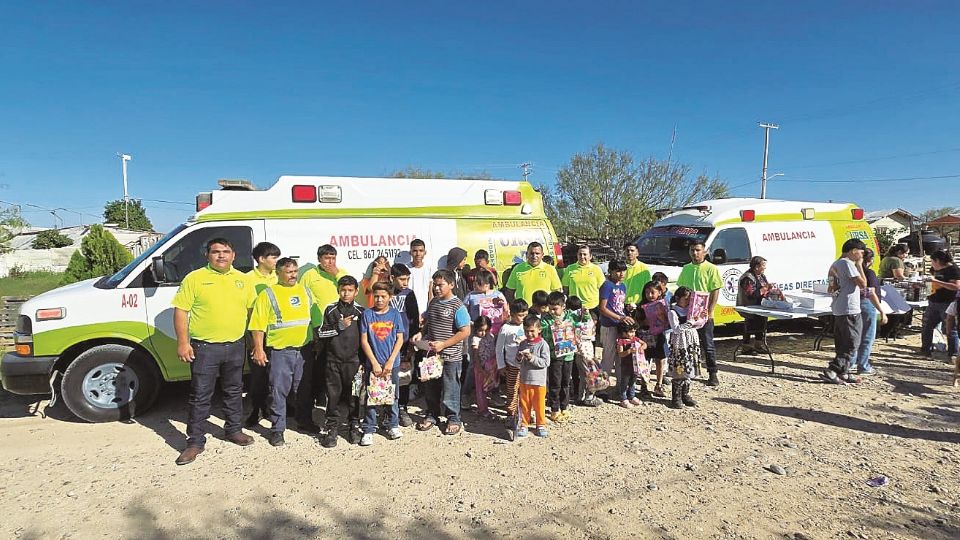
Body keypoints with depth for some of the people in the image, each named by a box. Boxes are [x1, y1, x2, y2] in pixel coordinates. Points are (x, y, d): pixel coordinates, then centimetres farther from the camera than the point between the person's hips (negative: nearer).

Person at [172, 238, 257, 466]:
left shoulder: (243, 280, 7)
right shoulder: (195, 278, -4)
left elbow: (252, 310, 13)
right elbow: (180, 311, -6)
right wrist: (183, 343, -12)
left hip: (235, 346, 4)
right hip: (204, 347, -3)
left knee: (234, 391, 16)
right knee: (200, 396, 3)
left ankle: (234, 430, 32)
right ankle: (195, 441, 14)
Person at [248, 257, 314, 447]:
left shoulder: (305, 291, 11)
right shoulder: (268, 294, -4)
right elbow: (258, 325, -8)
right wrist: (259, 349, -14)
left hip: (303, 349, 4)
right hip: (279, 351, -4)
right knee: (278, 392, -1)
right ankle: (277, 430, 9)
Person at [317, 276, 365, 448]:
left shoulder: (360, 311, 3)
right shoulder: (331, 310, 3)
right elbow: (321, 333, 1)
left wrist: (363, 360, 3)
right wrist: (339, 327, -13)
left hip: (353, 360, 0)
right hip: (333, 359, 0)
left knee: (354, 395, 6)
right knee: (333, 394, 4)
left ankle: (354, 426, 21)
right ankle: (331, 427, 15)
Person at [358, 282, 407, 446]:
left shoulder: (395, 314, 0)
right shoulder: (367, 314, -2)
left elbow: (400, 339, -1)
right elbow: (364, 340, -3)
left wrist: (390, 362, -9)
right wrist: (375, 363, -9)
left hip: (392, 364, 1)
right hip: (372, 363, -1)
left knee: (392, 395, 11)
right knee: (371, 397, 4)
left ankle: (393, 425, 27)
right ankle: (368, 431, 14)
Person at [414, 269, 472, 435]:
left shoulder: (457, 306, -14)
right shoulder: (433, 302, 7)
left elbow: (465, 332, -17)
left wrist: (443, 344, -20)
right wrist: (420, 334, 2)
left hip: (450, 357, -6)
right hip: (431, 354, 6)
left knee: (450, 389, 6)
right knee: (430, 387, 17)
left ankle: (453, 419, 23)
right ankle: (431, 415, 35)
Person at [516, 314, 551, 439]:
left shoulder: (542, 344, -10)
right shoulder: (522, 344, 5)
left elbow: (546, 363, -15)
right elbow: (517, 361, 12)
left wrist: (532, 358, -23)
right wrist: (519, 358, -11)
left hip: (539, 381, -4)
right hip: (524, 380, 4)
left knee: (539, 404, 7)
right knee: (524, 404, 11)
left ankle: (541, 425, 23)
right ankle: (524, 425, 23)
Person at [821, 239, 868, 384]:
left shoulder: (835, 264, 16)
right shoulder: (847, 263, -12)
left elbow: (830, 289, 21)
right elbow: (863, 284, -14)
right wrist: (859, 266, -5)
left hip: (838, 310, 10)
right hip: (850, 310, -10)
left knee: (841, 344, 13)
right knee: (852, 344, -5)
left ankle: (844, 373, 18)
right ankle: (831, 371, -10)